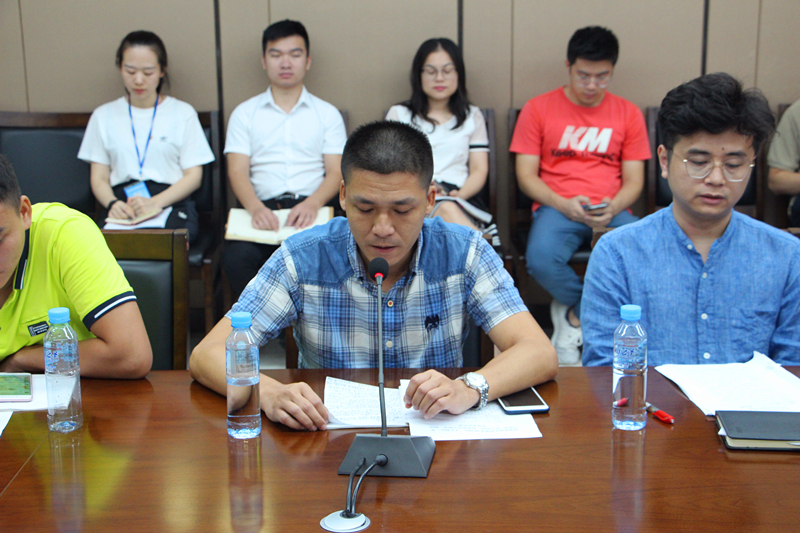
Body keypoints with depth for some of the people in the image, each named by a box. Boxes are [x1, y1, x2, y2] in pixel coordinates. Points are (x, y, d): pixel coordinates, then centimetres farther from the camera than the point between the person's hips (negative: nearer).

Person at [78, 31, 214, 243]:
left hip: (171, 202, -1)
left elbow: (194, 176, 5)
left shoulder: (183, 113, 14)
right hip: (122, 201, 1)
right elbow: (99, 178, 13)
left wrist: (155, 202, -14)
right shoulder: (104, 116, 19)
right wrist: (113, 204, -12)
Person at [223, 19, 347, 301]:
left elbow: (336, 172, 7)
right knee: (237, 257, -33)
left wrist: (313, 204, -15)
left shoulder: (328, 114, 18)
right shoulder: (244, 114, 18)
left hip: (312, 207, 0)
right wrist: (256, 208, -17)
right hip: (262, 207, 0)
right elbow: (237, 172, 6)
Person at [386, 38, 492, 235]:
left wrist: (460, 194, -9)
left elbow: (479, 170, 15)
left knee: (448, 207, -39)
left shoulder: (473, 116, 26)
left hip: (462, 203, 1)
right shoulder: (398, 114, 22)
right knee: (447, 210, -39)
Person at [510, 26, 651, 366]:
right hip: (556, 208, -1)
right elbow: (526, 175, 3)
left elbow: (634, 181, 9)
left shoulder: (628, 114, 13)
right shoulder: (538, 109, 8)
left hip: (611, 211, 2)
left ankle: (577, 313, -8)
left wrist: (613, 208, -13)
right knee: (541, 259, -35)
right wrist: (563, 204, -15)